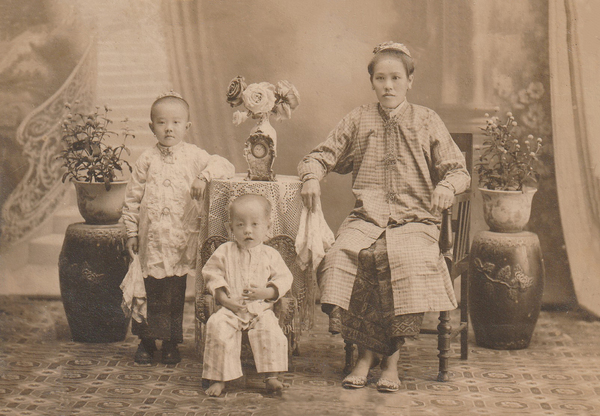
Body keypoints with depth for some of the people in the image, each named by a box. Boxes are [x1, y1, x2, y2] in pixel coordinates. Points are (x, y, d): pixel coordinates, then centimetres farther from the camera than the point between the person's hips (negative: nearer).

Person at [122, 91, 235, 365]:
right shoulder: (147, 159, 4)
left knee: (176, 293, 6)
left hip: (181, 237, 0)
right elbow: (133, 197, 8)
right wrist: (132, 232, 6)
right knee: (150, 290, 4)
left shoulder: (193, 156, 4)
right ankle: (146, 340, 18)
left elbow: (225, 167, -2)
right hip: (151, 237, 0)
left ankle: (171, 343, 17)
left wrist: (204, 177, -19)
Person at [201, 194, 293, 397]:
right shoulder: (224, 252, 8)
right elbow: (211, 274, 7)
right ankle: (218, 378, -20)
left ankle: (271, 376, -16)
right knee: (216, 325, -28)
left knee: (270, 330, -29)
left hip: (261, 308, 0)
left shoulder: (270, 255, 8)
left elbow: (284, 279, 6)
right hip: (230, 309, 0)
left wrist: (265, 292, -12)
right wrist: (223, 298, -8)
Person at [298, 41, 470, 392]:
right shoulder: (358, 120, 16)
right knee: (340, 256, -29)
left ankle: (392, 357, -17)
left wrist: (447, 186, -16)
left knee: (408, 259, -34)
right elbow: (323, 155, 19)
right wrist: (312, 176, -4)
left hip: (415, 221, -2)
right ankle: (366, 352, -14)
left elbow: (458, 169, 8)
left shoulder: (427, 121, 10)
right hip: (366, 218, 2)